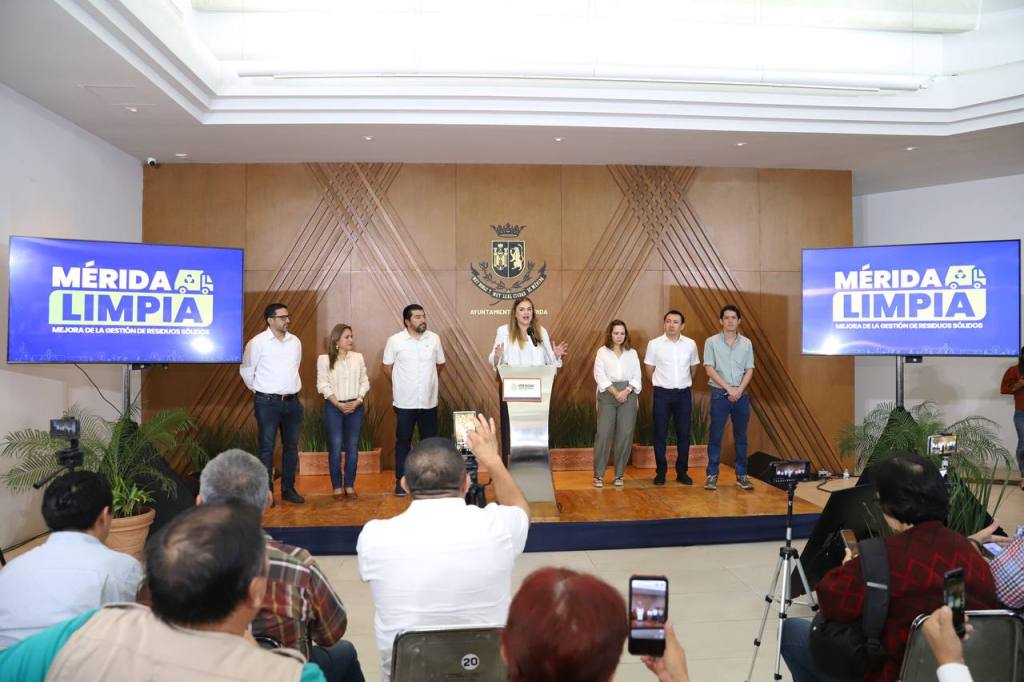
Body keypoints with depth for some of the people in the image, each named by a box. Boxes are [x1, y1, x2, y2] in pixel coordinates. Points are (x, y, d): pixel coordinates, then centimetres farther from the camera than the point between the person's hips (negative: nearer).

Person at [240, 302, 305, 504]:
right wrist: (257, 390, 7)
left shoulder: (295, 341, 6)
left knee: (291, 446, 9)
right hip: (267, 402, -5)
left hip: (292, 401, 5)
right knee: (267, 447, 0)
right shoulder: (257, 342, -9)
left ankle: (288, 489, 20)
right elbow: (246, 370, 0)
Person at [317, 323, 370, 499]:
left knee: (353, 448, 4)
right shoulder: (324, 359, -3)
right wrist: (338, 404, -13)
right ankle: (337, 487, 9)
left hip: (355, 407, 3)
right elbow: (323, 385, -7)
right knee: (335, 448, -1)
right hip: (333, 407, -3)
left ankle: (350, 485, 14)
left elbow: (364, 382, 6)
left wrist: (357, 401, -8)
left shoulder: (358, 357, 6)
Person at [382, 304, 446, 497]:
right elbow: (387, 367, 2)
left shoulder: (434, 338, 0)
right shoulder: (395, 340, -8)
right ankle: (401, 480, 18)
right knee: (403, 441, 7)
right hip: (404, 402, -2)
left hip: (429, 401, 2)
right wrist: (401, 386, 10)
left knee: (430, 441, 10)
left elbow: (440, 364, 14)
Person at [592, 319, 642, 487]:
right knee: (603, 434, -7)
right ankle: (598, 474, -1)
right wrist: (615, 392, -13)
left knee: (625, 434, 0)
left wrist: (627, 391, -11)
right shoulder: (602, 352, 5)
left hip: (628, 395, 2)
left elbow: (637, 377, 7)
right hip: (607, 394, -2)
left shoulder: (632, 353, 12)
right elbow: (600, 375, -4)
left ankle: (619, 474, 10)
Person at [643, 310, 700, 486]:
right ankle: (660, 472, 12)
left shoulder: (690, 344, 2)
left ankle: (682, 472, 18)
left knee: (684, 434, 6)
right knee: (660, 434, 2)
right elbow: (650, 370, 5)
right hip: (662, 393, -2)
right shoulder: (654, 344, -4)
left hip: (684, 394, 2)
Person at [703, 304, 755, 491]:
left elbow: (749, 370, 5)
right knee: (715, 436, 0)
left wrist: (739, 390, -11)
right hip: (720, 394, -3)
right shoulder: (711, 342, -2)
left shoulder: (746, 343, 7)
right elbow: (709, 369, -7)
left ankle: (741, 475, 16)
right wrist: (729, 388, -13)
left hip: (741, 395, 3)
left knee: (741, 436, 7)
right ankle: (712, 474, 8)